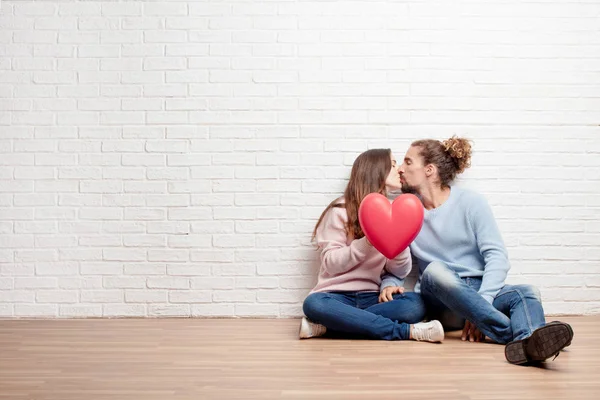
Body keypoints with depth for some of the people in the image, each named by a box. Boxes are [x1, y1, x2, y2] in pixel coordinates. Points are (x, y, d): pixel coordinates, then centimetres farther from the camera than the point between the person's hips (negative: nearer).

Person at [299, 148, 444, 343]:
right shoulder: (341, 210, 0)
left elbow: (400, 272, 6)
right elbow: (331, 263, -7)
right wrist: (367, 243, -19)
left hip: (372, 297, 3)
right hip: (338, 296, -3)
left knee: (416, 304, -27)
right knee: (314, 304, -37)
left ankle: (329, 324, -24)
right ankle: (407, 331, -32)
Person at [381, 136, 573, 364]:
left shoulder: (470, 202, 2)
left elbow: (497, 256, -6)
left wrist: (480, 303, -20)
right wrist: (389, 284, -13)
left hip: (480, 292, 0)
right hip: (438, 301, 0)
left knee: (527, 293, -28)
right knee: (435, 270, -33)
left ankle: (529, 343, -64)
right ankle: (516, 334, -44)